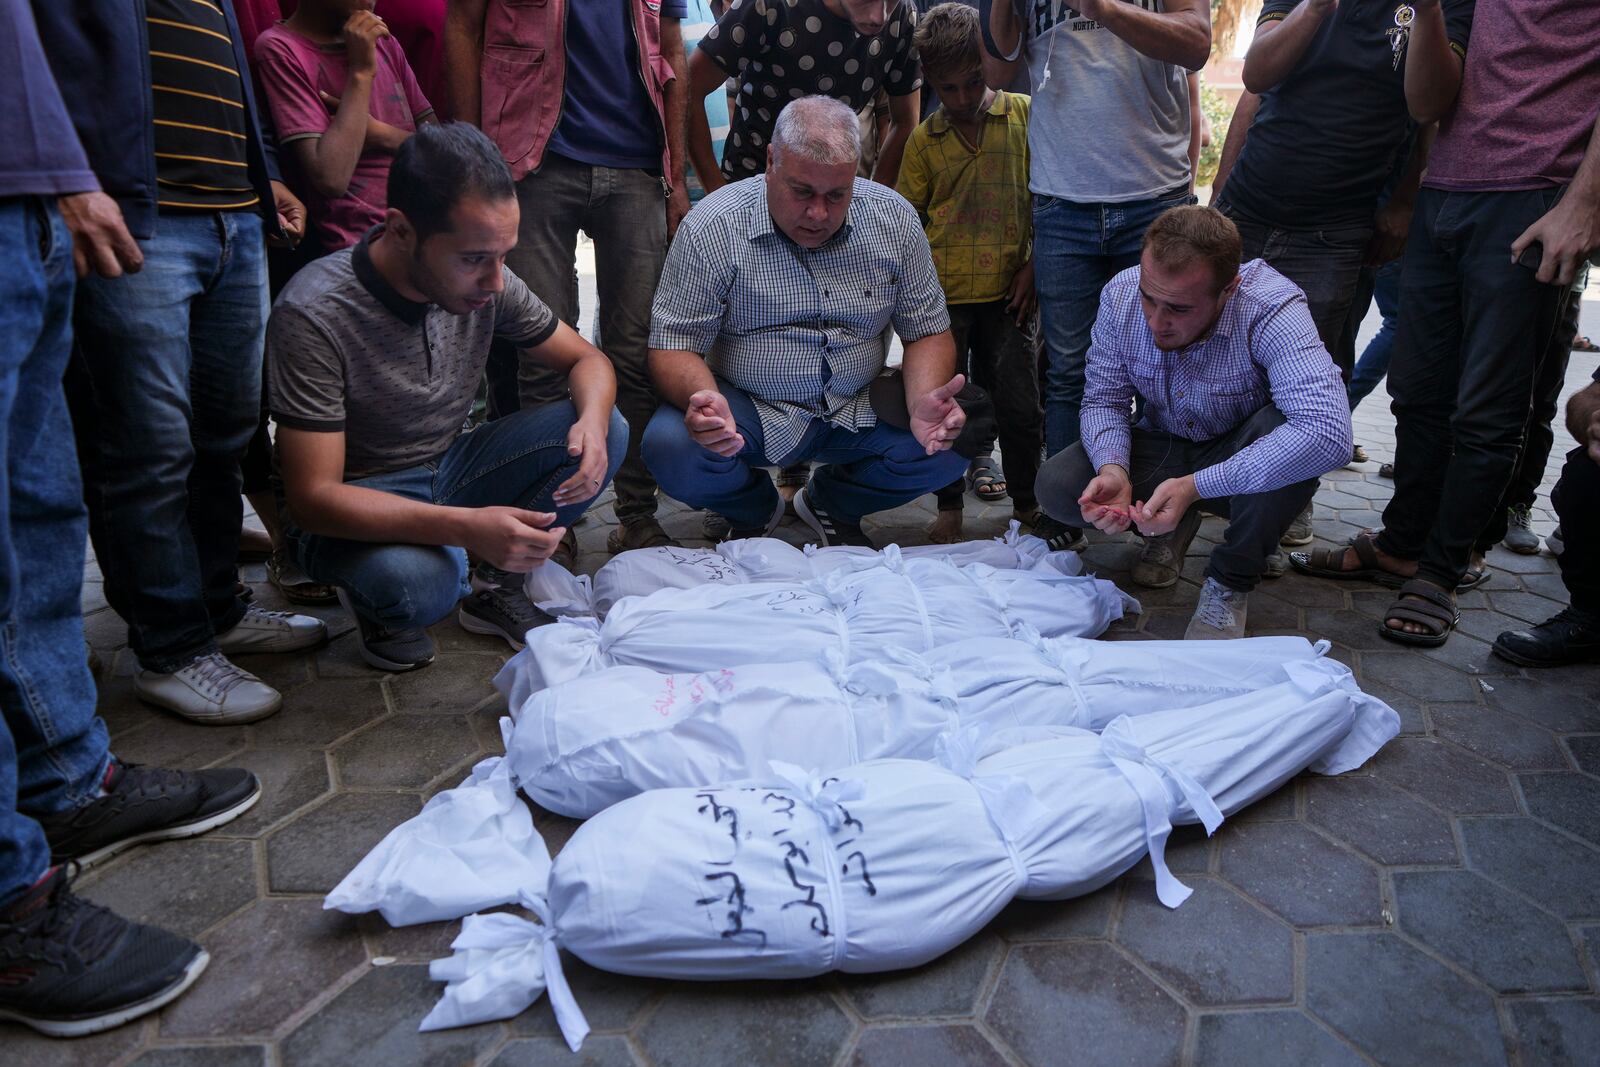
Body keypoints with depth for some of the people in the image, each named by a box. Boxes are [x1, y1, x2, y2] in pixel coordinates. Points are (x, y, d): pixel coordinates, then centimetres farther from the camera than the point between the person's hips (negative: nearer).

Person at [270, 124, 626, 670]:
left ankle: (498, 588, 3)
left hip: (449, 470, 6)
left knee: (607, 431, -15)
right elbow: (312, 496, -27)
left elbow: (587, 359, 1)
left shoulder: (485, 283, -11)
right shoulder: (314, 314, -27)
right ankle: (380, 607, 0)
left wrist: (592, 420, -25)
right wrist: (466, 526, -41)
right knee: (418, 582, -39)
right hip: (356, 506, -5)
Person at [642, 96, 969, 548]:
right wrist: (703, 397, -35)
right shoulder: (710, 228, -12)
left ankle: (832, 502, 10)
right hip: (748, 412, -2)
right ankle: (754, 510, 8)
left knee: (956, 439, -21)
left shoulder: (893, 218, -3)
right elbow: (674, 344, -11)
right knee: (671, 449, -31)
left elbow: (928, 332, 2)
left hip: (856, 411, 3)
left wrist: (924, 400, -21)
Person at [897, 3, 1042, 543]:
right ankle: (949, 509, 19)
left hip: (1007, 290, -1)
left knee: (1020, 405, -2)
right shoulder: (924, 139, 5)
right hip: (944, 293, 1)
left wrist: (1034, 265, -2)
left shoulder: (1023, 114, 2)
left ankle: (1026, 506, 19)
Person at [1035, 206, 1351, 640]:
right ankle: (1176, 523, 9)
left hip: (1237, 461, -3)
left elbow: (1328, 433, -44)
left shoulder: (1273, 308, -32)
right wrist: (1112, 468, -31)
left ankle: (1231, 580, -12)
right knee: (1056, 485, -21)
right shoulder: (1121, 296, -19)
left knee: (1286, 433, -37)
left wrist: (1195, 486, -47)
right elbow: (1103, 400, -8)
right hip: (1162, 449, 3)